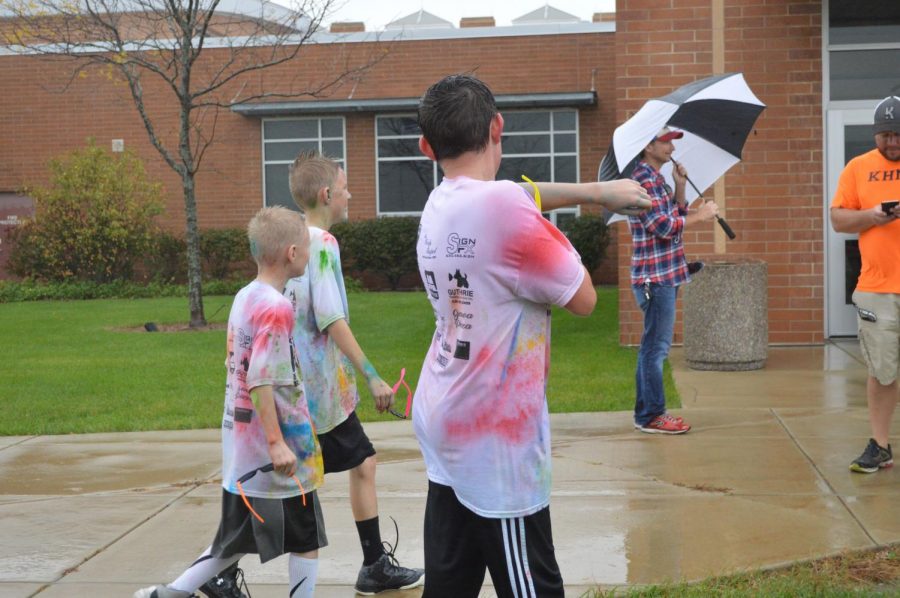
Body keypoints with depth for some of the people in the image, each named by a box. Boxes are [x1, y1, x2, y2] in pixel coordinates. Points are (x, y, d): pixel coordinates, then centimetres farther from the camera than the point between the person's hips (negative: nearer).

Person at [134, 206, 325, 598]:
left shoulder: (244, 298, 9)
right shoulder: (276, 308, -18)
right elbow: (261, 381, -23)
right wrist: (277, 442, -23)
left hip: (240, 452, 8)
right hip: (277, 457, -8)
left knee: (235, 542, 20)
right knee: (306, 541, 6)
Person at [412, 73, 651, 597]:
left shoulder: (440, 204, 4)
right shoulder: (500, 206, -21)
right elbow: (584, 300, -11)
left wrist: (596, 192, 25)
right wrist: (559, 242, 4)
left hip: (447, 428, 8)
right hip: (495, 439, -8)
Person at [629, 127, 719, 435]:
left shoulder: (656, 179, 17)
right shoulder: (643, 179, -15)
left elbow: (676, 217, 19)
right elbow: (663, 226, -21)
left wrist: (679, 186, 7)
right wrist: (700, 215, -12)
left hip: (664, 274, 10)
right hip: (656, 275, -10)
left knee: (653, 345, 14)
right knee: (656, 346, -6)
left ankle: (646, 411, 21)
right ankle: (651, 415, -1)